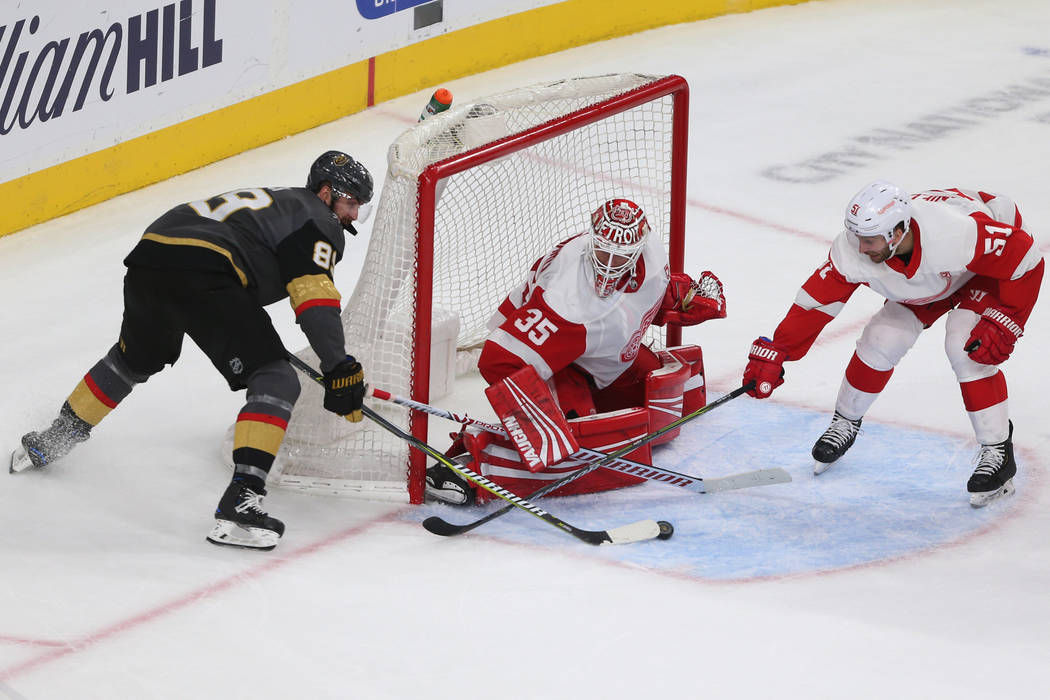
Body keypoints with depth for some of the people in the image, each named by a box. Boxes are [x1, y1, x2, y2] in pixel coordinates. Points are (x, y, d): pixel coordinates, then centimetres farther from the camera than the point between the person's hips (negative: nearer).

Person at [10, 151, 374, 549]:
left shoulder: (278, 203, 35)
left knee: (136, 358, 36)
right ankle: (239, 504, -21)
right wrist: (339, 369, -10)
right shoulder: (319, 222, 9)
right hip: (202, 273, -9)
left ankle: (50, 442, 51)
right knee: (277, 382, -6)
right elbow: (315, 298, -7)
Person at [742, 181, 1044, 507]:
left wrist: (1004, 322, -31)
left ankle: (998, 452, -11)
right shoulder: (854, 252, -31)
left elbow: (1024, 256, -33)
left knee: (967, 348, -23)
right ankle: (845, 423, 20)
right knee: (882, 340, -6)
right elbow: (815, 301, -22)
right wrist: (773, 354, -24)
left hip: (985, 270, -5)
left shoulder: (957, 233, -45)